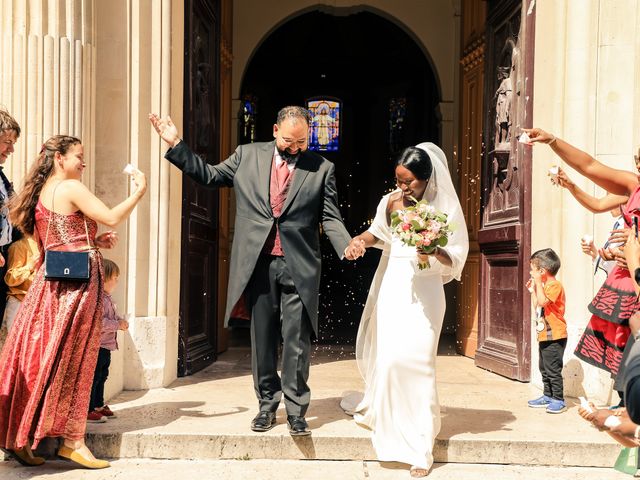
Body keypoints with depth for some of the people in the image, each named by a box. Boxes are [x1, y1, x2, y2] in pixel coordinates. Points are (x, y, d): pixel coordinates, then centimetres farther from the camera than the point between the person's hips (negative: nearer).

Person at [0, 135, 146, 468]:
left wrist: (94, 242, 18)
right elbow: (112, 218, -14)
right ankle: (71, 441, 5)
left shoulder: (40, 194, 17)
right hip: (79, 278, -8)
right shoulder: (71, 188, -8)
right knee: (71, 361, -2)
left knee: (43, 357, 10)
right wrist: (139, 192, -3)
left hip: (51, 279, 8)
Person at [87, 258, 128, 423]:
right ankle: (88, 410, 1)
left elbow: (112, 316, 28)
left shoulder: (107, 298, 14)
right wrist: (118, 325, -20)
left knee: (102, 376, 18)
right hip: (97, 346, -11)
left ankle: (99, 405, 29)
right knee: (94, 377, -5)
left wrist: (120, 320, 8)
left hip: (106, 345, 11)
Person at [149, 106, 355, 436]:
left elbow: (330, 218, 1)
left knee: (297, 341, -1)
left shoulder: (321, 168, 3)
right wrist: (176, 145, 9)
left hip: (298, 266, -2)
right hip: (258, 263, 2)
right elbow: (209, 175, 14)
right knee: (262, 339, 10)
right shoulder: (247, 155, 8)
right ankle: (266, 405, 23)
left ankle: (296, 411, 12)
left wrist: (348, 248, -17)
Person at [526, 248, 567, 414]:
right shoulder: (545, 285, 17)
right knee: (544, 368, 17)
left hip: (554, 336, -11)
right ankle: (548, 396, 26)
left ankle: (558, 400, 1)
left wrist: (538, 283, -21)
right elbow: (538, 305, 22)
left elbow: (542, 302, -28)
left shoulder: (554, 285, -15)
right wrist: (533, 290, 17)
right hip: (544, 335, 11)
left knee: (553, 369, -6)